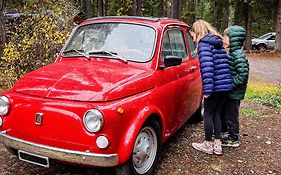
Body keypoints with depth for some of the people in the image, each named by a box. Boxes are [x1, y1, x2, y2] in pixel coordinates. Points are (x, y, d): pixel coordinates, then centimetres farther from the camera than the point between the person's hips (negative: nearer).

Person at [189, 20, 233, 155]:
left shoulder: (203, 44, -8)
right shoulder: (218, 43, 18)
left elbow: (207, 66, -21)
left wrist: (207, 89, -24)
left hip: (215, 85, -8)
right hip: (226, 84, 8)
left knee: (208, 114, 7)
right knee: (216, 113, 17)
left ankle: (208, 145, 18)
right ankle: (217, 144, 23)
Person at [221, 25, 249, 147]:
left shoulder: (238, 55, -21)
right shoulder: (232, 53, 8)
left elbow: (243, 74, -27)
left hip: (234, 94, -9)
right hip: (228, 92, 9)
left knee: (231, 116, 4)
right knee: (222, 113, 21)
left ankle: (234, 140, 20)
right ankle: (225, 133, 39)